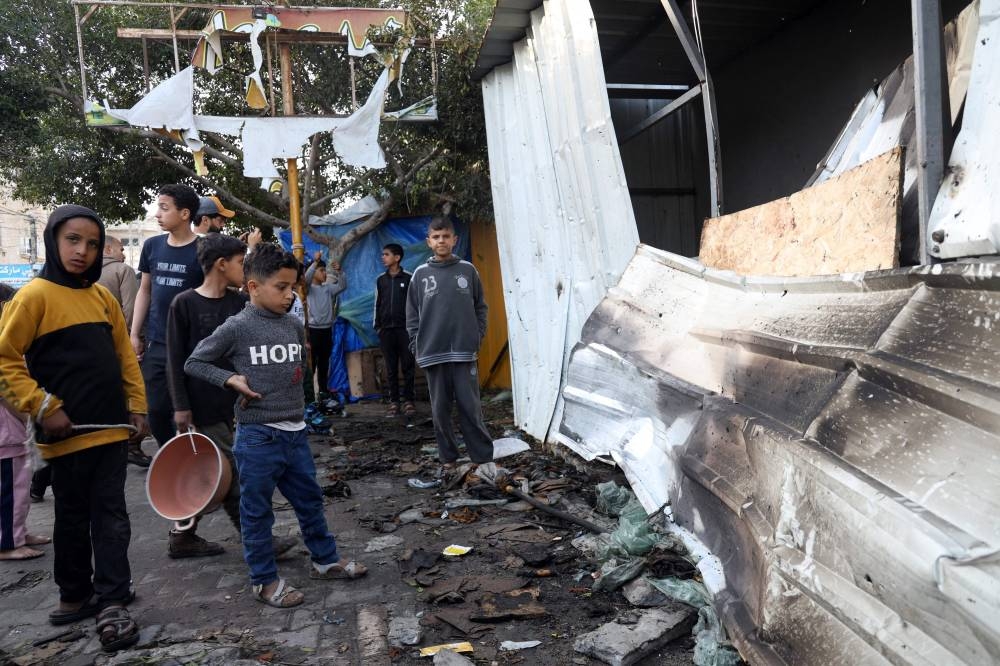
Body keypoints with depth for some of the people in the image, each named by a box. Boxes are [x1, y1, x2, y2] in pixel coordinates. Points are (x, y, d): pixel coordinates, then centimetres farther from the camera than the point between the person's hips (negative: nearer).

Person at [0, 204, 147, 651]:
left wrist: (136, 405, 10)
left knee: (111, 515, 5)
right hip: (67, 433, -4)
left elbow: (125, 355, 14)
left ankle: (111, 603, 10)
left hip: (112, 428, 4)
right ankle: (75, 595, 29)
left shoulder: (103, 296, 8)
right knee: (73, 518, 12)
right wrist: (43, 408, -14)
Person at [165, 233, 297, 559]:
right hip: (204, 404, -6)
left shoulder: (239, 302, 7)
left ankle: (183, 537, 27)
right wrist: (181, 406, -11)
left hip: (233, 401, 6)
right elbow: (175, 359, -9)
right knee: (230, 474, -1)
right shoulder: (184, 304, -9)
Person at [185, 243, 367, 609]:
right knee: (257, 511, 8)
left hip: (295, 432, 6)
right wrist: (231, 379, -12)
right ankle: (264, 580, 22)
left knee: (310, 500, 17)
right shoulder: (236, 328, -10)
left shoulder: (294, 326, 6)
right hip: (257, 437, -6)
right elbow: (193, 363, -2)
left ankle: (325, 559, 34)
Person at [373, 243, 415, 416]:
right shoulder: (381, 280, 11)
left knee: (407, 366, -1)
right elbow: (377, 304, 14)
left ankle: (408, 401, 4)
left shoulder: (408, 278, 0)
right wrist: (377, 326, 8)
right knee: (391, 368, 5)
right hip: (386, 330, 3)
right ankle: (393, 401, 9)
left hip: (405, 329, -3)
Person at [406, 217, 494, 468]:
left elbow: (480, 308, 8)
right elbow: (412, 314, 6)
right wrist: (417, 347, -1)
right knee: (440, 408, 8)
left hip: (464, 351, -1)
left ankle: (484, 457, 9)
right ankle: (448, 456, 20)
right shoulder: (420, 274, 4)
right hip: (433, 353, 1)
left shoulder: (468, 270, 4)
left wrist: (477, 339, 0)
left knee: (470, 406, 1)